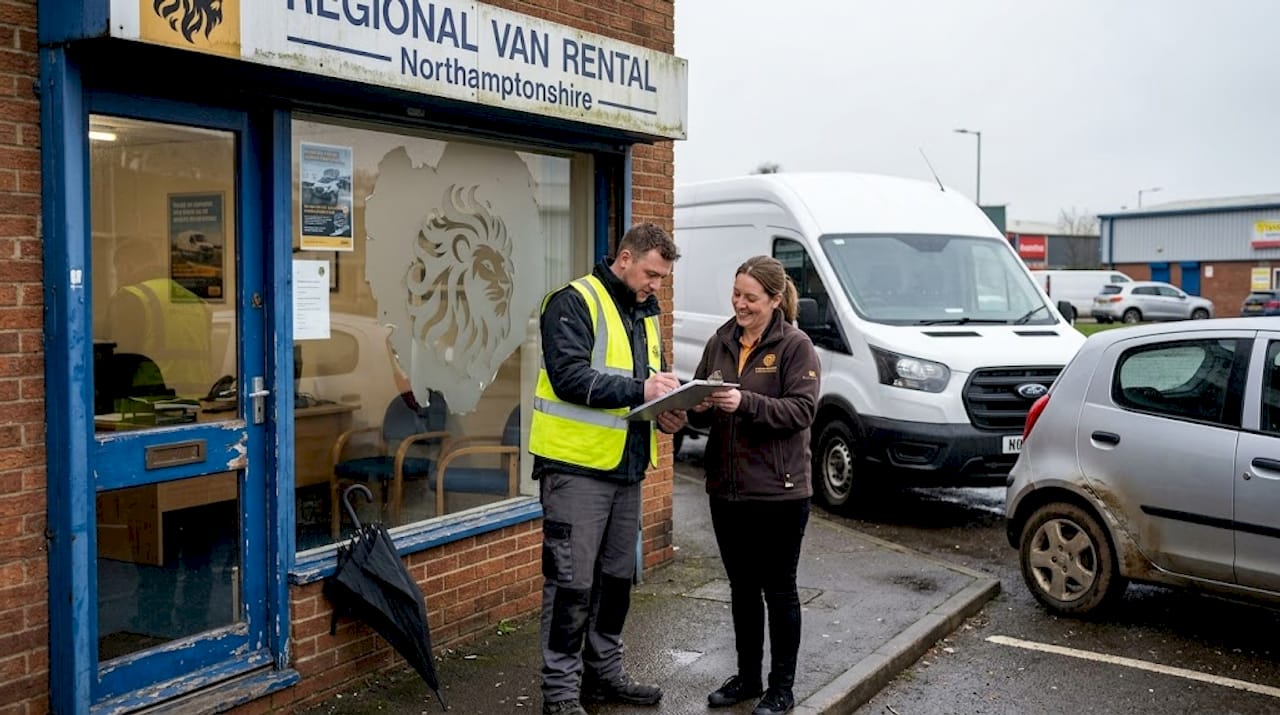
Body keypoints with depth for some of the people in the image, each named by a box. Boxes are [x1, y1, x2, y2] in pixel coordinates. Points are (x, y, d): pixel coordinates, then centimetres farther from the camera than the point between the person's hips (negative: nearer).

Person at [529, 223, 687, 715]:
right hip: (577, 465, -8)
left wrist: (668, 411, -1)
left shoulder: (645, 312, 16)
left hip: (626, 467, 8)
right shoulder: (574, 302, -10)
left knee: (616, 577, 15)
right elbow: (569, 376, -21)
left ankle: (604, 673, 29)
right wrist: (639, 389, -26)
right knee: (572, 581, -2)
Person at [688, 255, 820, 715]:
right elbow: (701, 409, 12)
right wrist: (698, 407, -12)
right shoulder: (720, 342, 8)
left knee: (778, 590, 6)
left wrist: (745, 403, -28)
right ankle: (747, 676, 31)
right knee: (742, 588, 17)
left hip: (778, 491, -5)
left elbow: (802, 409, -16)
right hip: (726, 488, 5)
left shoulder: (795, 346, -7)